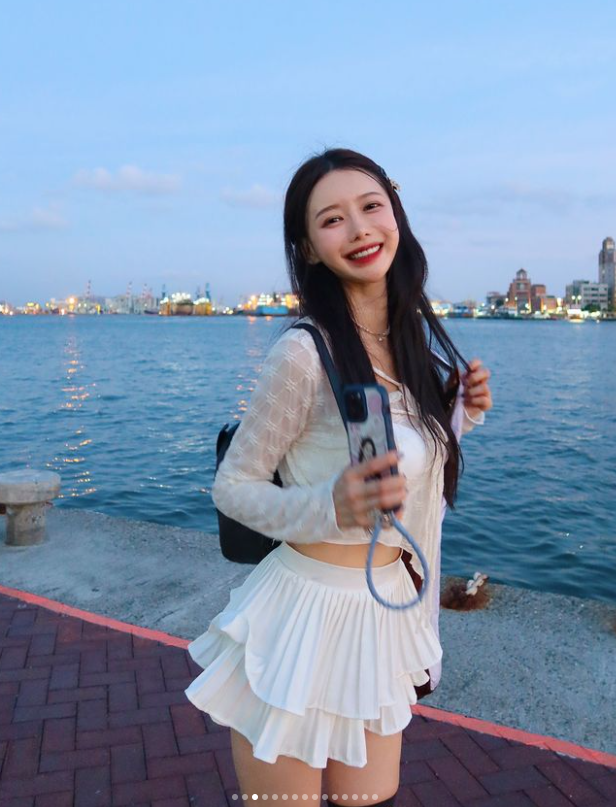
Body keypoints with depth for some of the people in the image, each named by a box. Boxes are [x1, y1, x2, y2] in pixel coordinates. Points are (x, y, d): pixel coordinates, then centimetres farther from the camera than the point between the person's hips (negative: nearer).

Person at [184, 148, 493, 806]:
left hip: (387, 618, 7)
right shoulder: (305, 352, -21)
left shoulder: (416, 337, 1)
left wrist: (459, 415, -4)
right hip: (309, 618, -6)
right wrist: (331, 509, -30)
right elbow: (231, 487, -13)